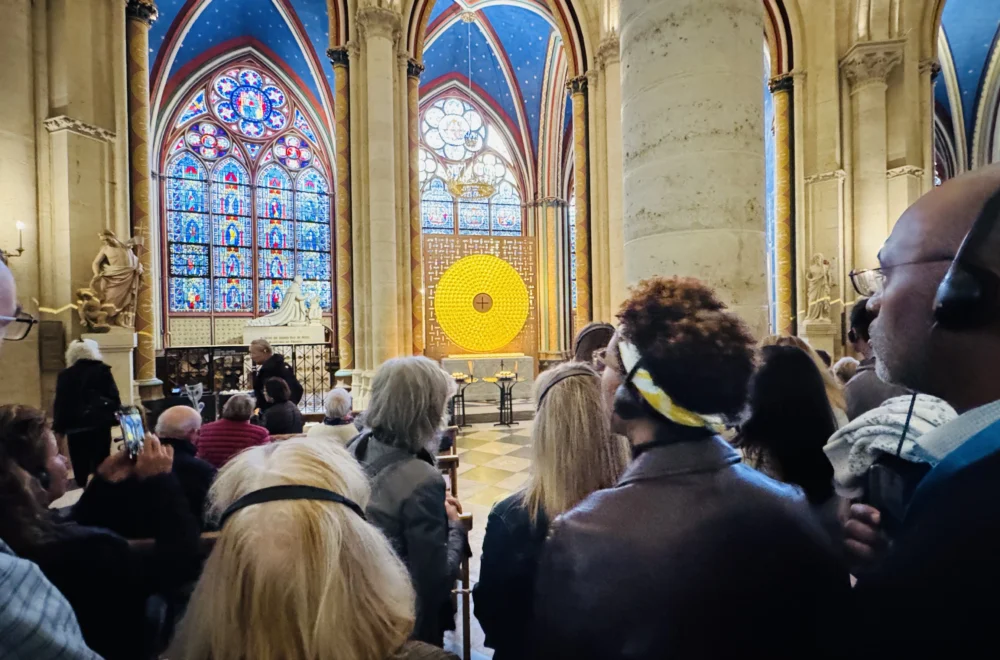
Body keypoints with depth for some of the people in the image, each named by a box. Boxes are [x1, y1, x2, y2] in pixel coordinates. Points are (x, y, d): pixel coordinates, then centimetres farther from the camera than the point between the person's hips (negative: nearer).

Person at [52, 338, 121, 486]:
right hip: (98, 424, -2)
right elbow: (114, 396, -5)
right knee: (100, 463, 5)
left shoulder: (64, 375, 3)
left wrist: (59, 427, 7)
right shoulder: (102, 370, -3)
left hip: (73, 426, 2)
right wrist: (116, 415, 7)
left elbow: (59, 402, 3)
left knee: (80, 465, 9)